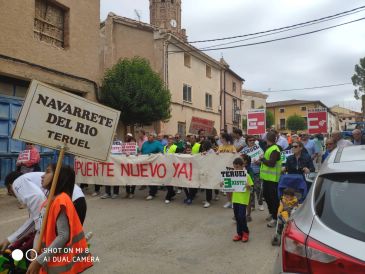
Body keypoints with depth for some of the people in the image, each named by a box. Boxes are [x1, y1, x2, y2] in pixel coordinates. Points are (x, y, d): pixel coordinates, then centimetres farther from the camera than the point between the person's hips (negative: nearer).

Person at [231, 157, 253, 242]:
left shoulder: (246, 176, -10)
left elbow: (250, 188, -9)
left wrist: (247, 186, -31)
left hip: (243, 200, -5)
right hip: (235, 199, 6)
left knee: (241, 216, -7)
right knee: (237, 217, 12)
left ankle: (246, 232, 15)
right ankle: (239, 233, 24)